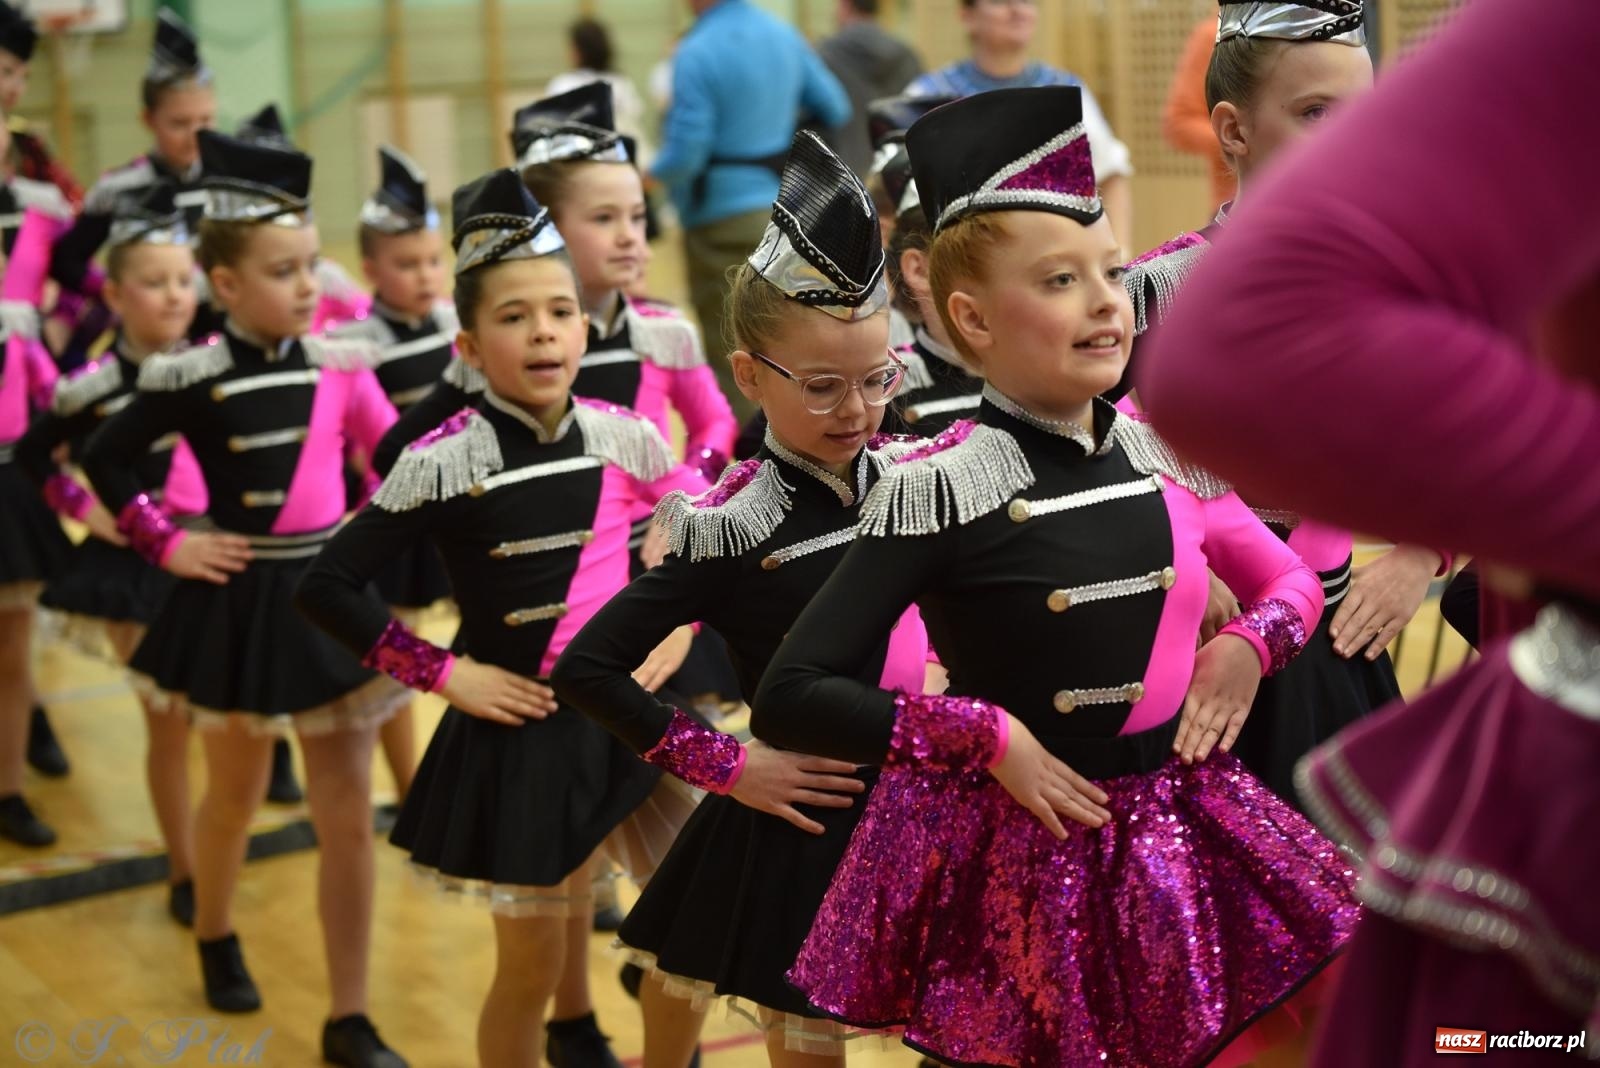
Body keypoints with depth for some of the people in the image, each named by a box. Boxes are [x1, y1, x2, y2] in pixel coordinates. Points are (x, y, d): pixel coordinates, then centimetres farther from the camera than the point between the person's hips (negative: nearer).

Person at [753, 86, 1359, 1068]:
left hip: (1181, 831, 5)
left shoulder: (1171, 454, -1)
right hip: (1020, 849, -5)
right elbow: (788, 701, -19)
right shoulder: (941, 489, -17)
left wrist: (1250, 643, -4)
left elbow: (1292, 580, 17)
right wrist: (985, 734, -20)